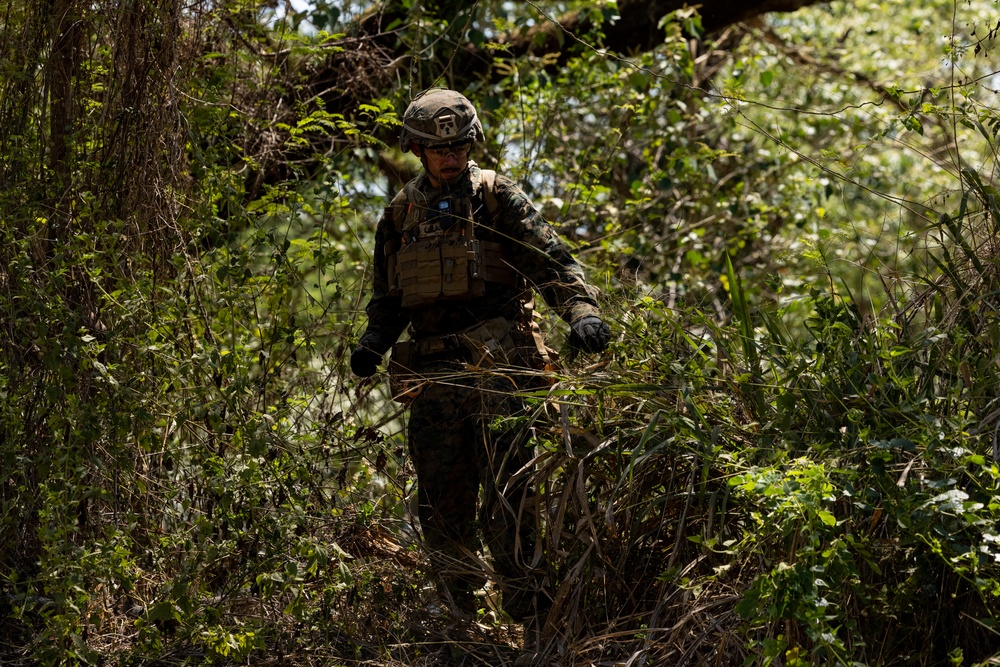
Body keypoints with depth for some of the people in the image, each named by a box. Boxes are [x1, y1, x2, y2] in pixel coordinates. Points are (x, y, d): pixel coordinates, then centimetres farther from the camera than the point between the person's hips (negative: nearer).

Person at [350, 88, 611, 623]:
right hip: (433, 374, 4)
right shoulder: (400, 216, 17)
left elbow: (550, 258, -6)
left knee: (504, 489, -11)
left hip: (494, 363, -4)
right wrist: (372, 343, 5)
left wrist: (581, 309, -23)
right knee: (441, 504, 7)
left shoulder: (497, 196, 5)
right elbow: (387, 298, 24)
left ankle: (524, 609, -6)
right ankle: (459, 615, 18)